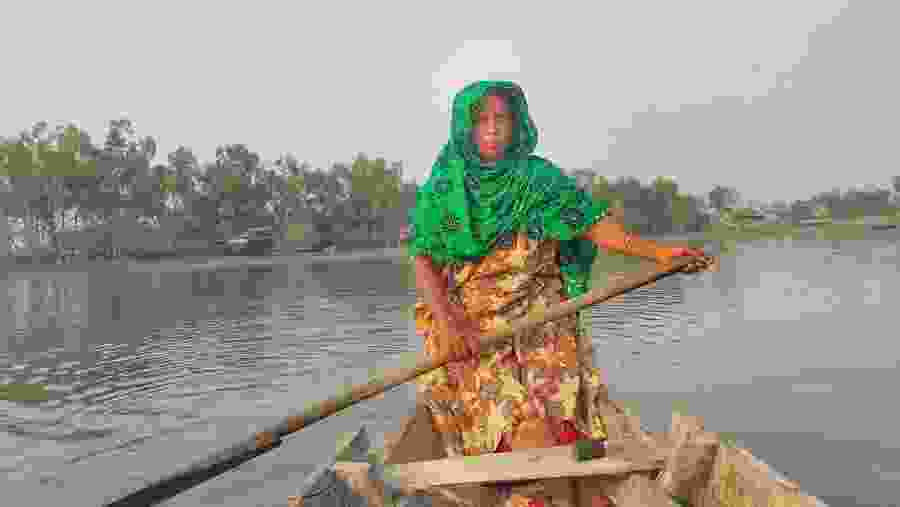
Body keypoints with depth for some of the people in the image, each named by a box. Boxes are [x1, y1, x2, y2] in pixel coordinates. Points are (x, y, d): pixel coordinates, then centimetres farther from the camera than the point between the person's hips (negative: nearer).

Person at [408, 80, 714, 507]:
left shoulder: (540, 179, 6)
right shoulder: (442, 189, 4)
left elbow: (594, 225, -1)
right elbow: (424, 264, -1)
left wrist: (659, 252, -15)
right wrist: (448, 322, -17)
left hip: (538, 318, 2)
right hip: (468, 325, -1)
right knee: (524, 422, -21)